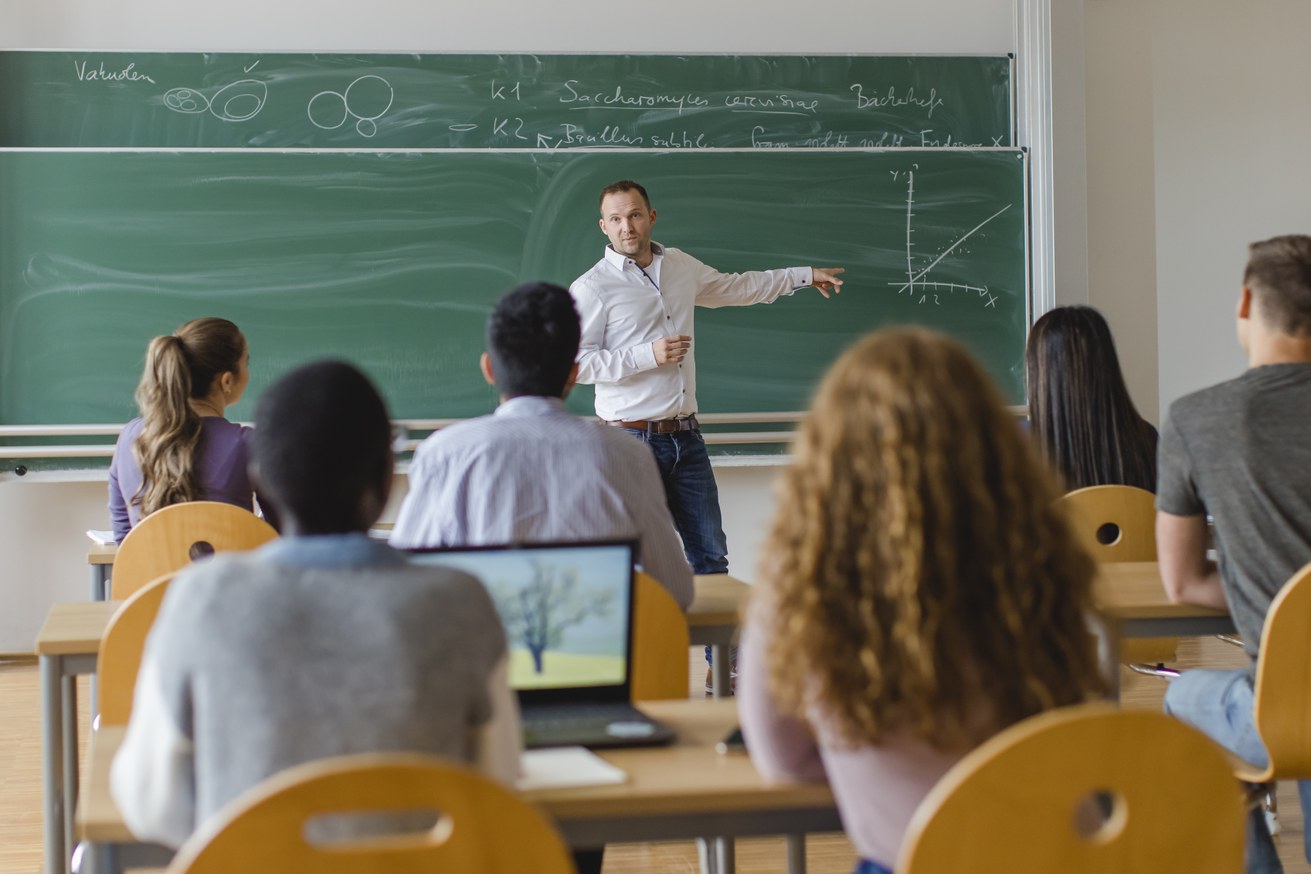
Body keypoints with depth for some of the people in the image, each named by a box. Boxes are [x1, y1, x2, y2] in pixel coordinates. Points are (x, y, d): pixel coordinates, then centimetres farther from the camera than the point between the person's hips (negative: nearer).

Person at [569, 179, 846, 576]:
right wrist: (649, 355, -18)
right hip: (632, 438, -6)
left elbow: (736, 287, 29)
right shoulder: (591, 288, -7)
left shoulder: (680, 265, 12)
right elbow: (576, 363, -14)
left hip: (686, 436, 6)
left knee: (711, 556, 8)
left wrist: (804, 274, 34)